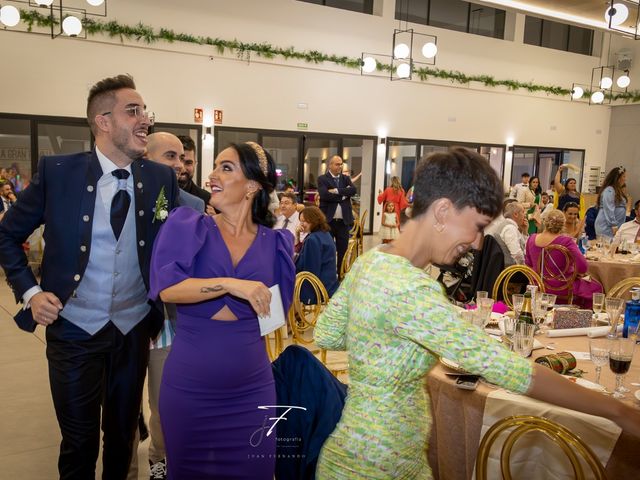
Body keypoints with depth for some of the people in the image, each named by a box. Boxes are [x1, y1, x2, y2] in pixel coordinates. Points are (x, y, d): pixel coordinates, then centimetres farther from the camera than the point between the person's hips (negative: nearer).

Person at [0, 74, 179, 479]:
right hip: (74, 329, -1)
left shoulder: (162, 179, -4)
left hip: (135, 329, 2)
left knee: (123, 437, 18)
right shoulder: (57, 172, -9)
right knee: (79, 444, 13)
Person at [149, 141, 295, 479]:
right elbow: (167, 288, -21)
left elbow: (276, 311, 7)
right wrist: (230, 284, -32)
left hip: (251, 389, 2)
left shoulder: (275, 242, 0)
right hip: (188, 388, -1)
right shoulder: (187, 226, -5)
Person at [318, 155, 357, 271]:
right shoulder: (322, 179, -1)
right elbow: (324, 195, -18)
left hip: (343, 221, 3)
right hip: (328, 220, -3)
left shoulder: (346, 178, 12)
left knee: (343, 250, 8)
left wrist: (337, 191, -16)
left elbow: (353, 190, -7)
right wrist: (343, 195, -10)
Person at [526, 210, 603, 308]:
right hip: (561, 289, -6)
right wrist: (579, 273, -3)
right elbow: (583, 267, -24)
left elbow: (528, 263, 7)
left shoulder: (532, 239, -6)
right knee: (595, 286, 21)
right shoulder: (566, 241, -23)